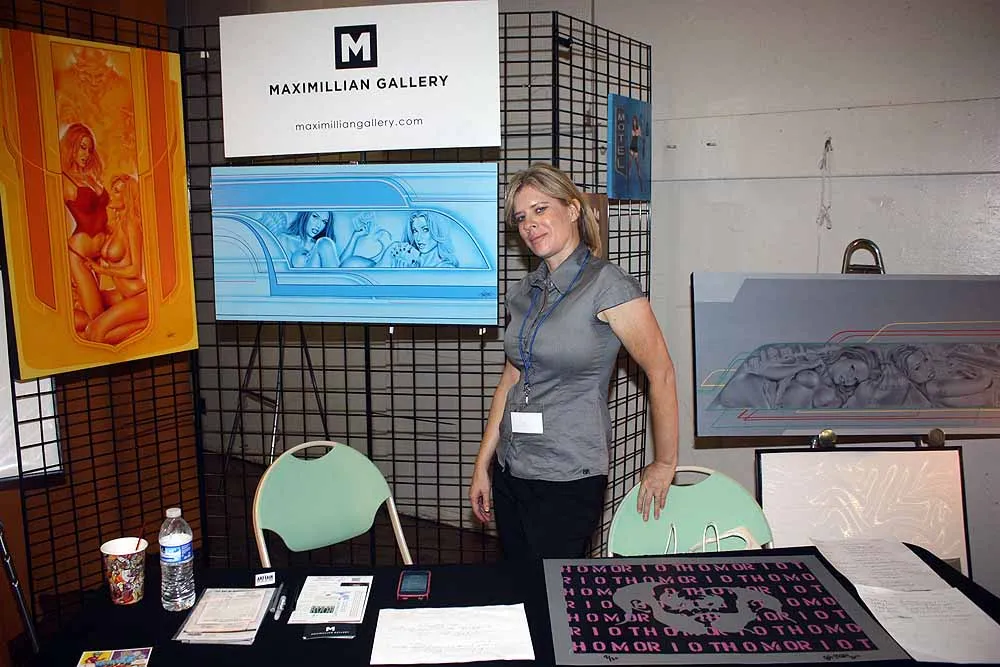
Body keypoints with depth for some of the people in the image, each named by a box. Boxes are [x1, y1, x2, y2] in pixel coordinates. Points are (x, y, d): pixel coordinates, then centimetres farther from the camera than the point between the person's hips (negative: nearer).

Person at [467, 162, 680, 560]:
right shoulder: (524, 292, 8)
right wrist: (482, 465, 13)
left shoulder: (608, 285, -12)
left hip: (569, 481, -6)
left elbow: (661, 374, -10)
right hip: (510, 474, 6)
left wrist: (665, 464, -4)